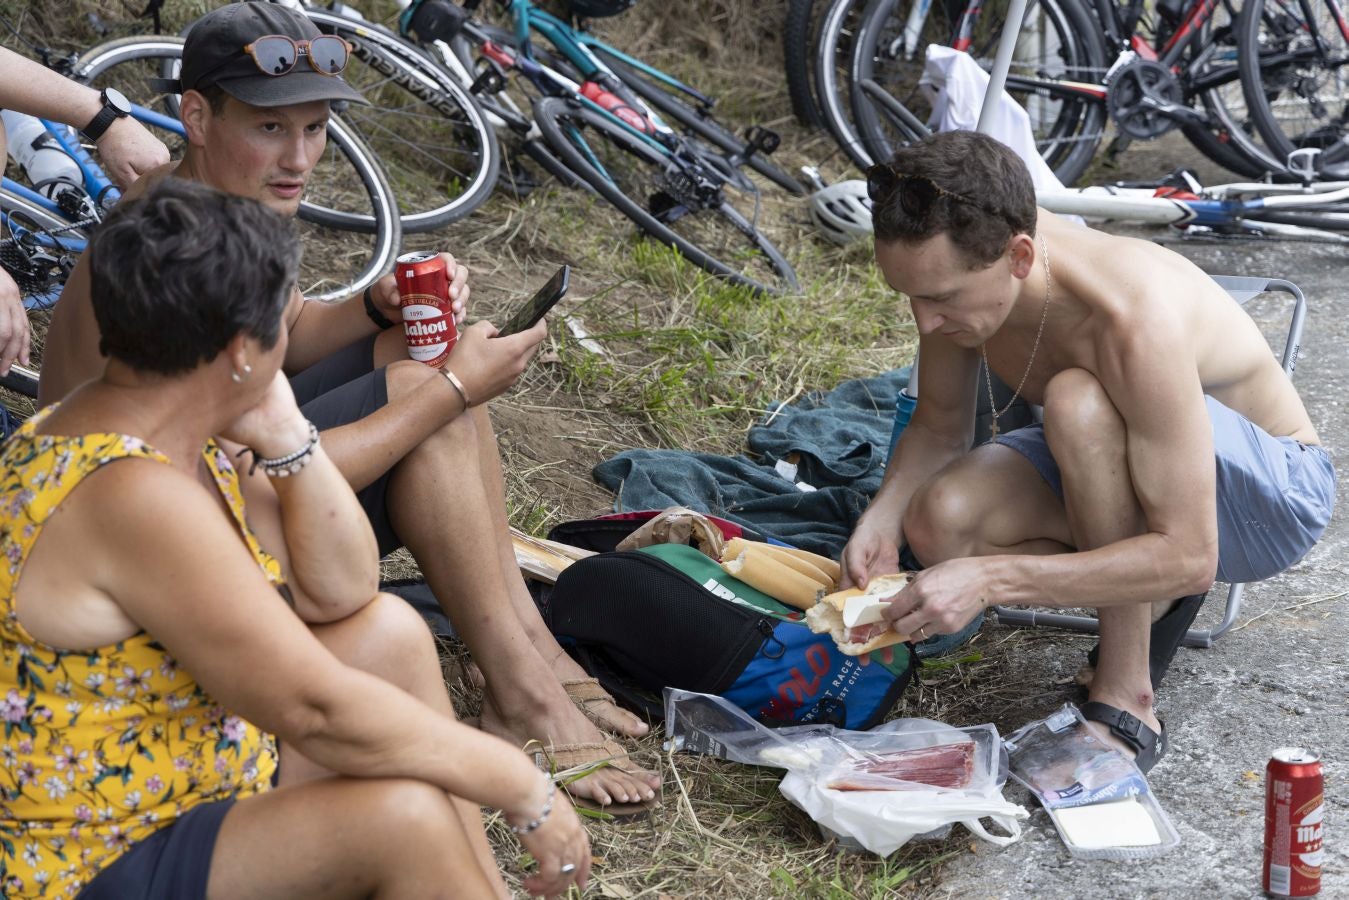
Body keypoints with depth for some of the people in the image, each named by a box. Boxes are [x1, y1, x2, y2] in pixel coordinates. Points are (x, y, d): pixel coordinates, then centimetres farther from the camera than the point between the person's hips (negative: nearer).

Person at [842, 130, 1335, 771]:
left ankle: (1126, 701, -24)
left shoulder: (1136, 317, -38)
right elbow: (940, 425, 1)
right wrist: (883, 514, -20)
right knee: (939, 521, -22)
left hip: (1274, 495, -6)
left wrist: (990, 579, -43)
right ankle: (1152, 604, 1)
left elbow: (1189, 558, -36)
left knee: (1078, 401, -36)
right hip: (1119, 476, 6)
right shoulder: (958, 267, -18)